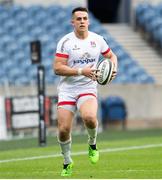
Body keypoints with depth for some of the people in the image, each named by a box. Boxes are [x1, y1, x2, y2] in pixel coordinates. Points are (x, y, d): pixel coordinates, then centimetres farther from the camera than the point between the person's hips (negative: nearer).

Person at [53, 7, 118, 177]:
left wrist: (113, 69, -1)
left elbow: (111, 56, 20)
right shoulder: (65, 41, -8)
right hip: (67, 90, 0)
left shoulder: (97, 39, 3)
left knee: (89, 117, -30)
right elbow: (57, 68, -14)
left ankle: (92, 144, 2)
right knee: (63, 130, -7)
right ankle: (67, 163, 19)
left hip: (88, 88, 1)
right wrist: (81, 71, -22)